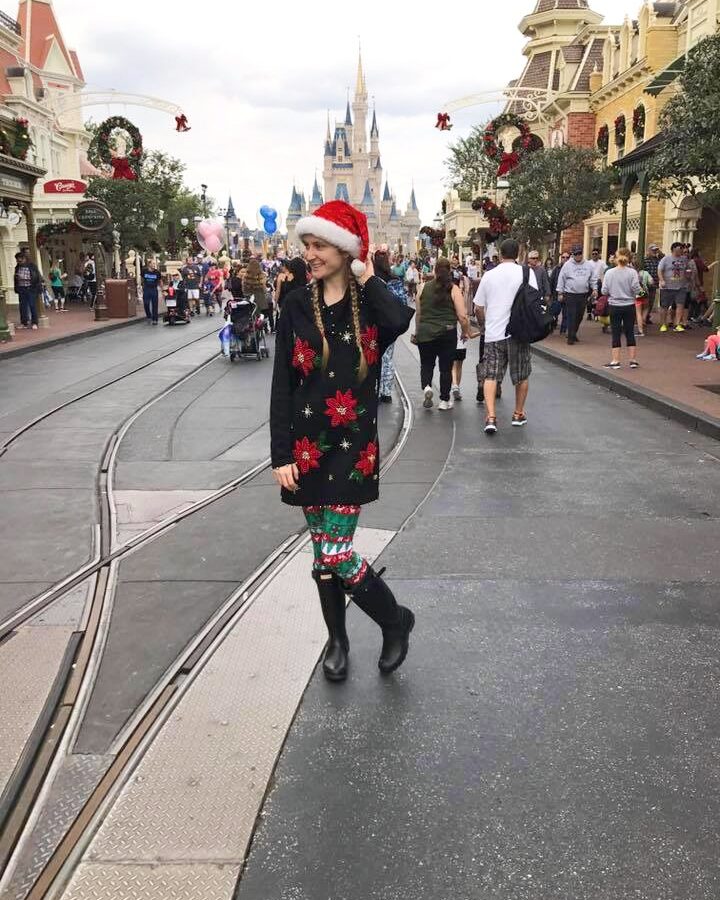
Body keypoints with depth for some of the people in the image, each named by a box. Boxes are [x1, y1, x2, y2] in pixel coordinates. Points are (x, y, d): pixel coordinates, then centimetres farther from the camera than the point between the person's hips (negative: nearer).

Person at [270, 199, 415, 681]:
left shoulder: (370, 301, -3)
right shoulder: (299, 305, 2)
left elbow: (400, 321, -29)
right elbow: (282, 384, 1)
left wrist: (368, 279, -13)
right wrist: (281, 455, -2)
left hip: (353, 446, -3)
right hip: (308, 445, 3)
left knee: (335, 554, -8)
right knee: (324, 551, 10)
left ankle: (396, 620, 18)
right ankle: (337, 639, 31)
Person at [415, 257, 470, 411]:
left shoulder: (424, 288, 2)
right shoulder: (453, 289, -5)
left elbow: (418, 313, 9)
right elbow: (462, 316, -9)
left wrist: (418, 331, 23)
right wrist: (465, 332, 7)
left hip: (425, 333, 2)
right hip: (447, 333, -2)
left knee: (426, 364, 18)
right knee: (446, 367, 11)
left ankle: (426, 387, -7)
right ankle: (444, 401, 16)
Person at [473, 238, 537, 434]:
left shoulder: (489, 275, 5)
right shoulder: (526, 273, -2)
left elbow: (478, 307, 9)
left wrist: (484, 324, 27)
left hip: (493, 334, 1)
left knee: (490, 376, 2)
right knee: (522, 376, 15)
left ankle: (491, 417, -11)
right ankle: (518, 414, 25)